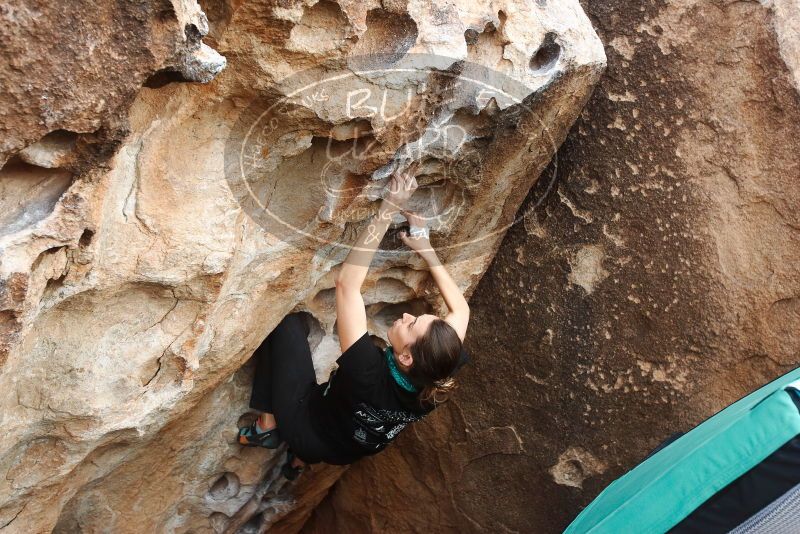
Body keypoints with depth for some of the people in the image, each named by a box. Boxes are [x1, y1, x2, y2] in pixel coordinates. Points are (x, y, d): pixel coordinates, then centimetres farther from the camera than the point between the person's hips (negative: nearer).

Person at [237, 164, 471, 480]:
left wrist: (388, 210, -40)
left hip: (303, 424, -5)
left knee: (289, 323, -6)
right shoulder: (438, 378, -29)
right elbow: (460, 308, -12)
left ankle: (268, 425, 6)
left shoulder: (369, 373, -43)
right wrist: (425, 249, -13)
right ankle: (300, 459, 38)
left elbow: (347, 282, -42)